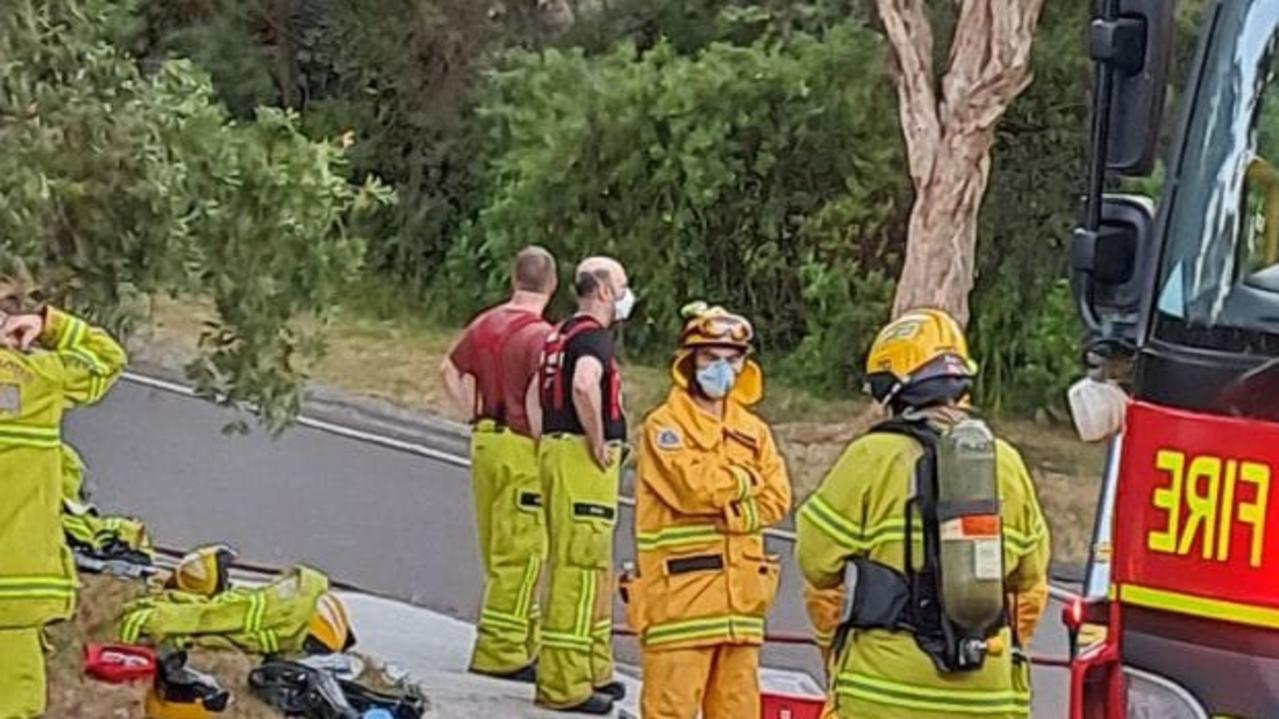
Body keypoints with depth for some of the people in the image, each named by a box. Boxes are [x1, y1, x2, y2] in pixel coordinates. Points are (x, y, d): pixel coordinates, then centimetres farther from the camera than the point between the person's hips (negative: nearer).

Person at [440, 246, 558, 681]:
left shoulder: (486, 324, 9)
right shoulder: (540, 334, -15)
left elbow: (450, 371, 20)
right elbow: (535, 399, -23)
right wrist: (543, 450, -13)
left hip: (486, 443, 8)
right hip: (522, 449, -8)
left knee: (499, 553, 15)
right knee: (520, 554, -2)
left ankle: (523, 644, 24)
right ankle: (500, 651, -1)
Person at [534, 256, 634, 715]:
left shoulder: (562, 334, 18)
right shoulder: (593, 336, -13)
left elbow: (539, 391, 28)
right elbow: (585, 386, -33)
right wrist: (598, 444, -22)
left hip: (557, 450, 10)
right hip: (582, 458, -10)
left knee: (592, 568, 18)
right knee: (581, 569, -8)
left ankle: (593, 671, 27)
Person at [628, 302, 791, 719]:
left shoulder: (752, 431, 14)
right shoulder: (664, 426, -4)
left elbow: (776, 498, 3)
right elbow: (694, 485, -18)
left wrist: (725, 513, -12)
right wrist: (747, 480, -2)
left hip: (739, 590, 6)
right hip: (678, 588, -6)